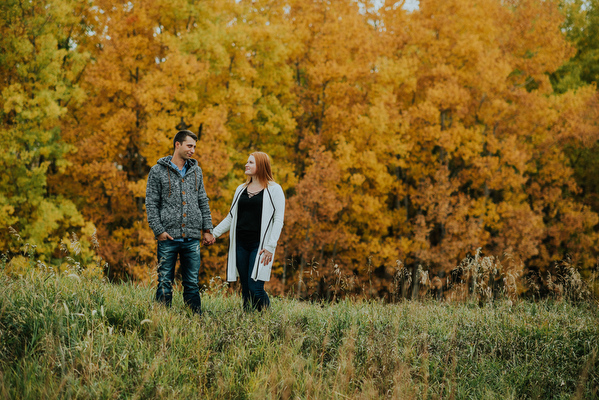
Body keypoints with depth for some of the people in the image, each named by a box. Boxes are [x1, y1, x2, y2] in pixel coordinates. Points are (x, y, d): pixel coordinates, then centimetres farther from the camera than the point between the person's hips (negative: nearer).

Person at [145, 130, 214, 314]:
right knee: (165, 283, 0)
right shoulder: (158, 171, 1)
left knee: (192, 284, 6)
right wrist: (158, 230, -10)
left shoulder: (196, 171, 14)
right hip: (169, 237, -3)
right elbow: (151, 203, -1)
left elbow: (203, 202, 17)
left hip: (192, 238, 3)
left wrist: (207, 229, 9)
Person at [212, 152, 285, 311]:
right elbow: (231, 217, 21)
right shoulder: (241, 189, 16)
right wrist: (215, 232, 7)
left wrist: (270, 247, -13)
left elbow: (278, 220, -5)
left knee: (255, 288, -14)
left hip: (259, 245, -5)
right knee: (245, 289, 4)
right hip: (241, 244, 5)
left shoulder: (274, 189, 0)